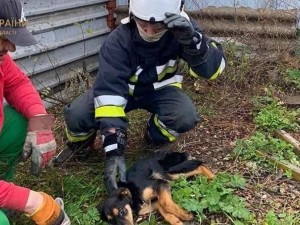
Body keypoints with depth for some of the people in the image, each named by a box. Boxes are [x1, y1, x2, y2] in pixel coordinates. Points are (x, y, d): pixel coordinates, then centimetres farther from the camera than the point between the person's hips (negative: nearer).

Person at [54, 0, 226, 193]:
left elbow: (214, 68, -30)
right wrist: (114, 151, -45)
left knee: (186, 117, -31)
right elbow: (109, 92, -38)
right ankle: (80, 142, 13)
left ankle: (156, 136, 5)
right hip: (122, 87, -1)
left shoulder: (182, 27, -24)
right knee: (76, 116, -25)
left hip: (160, 89, 1)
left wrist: (192, 40, -51)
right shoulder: (119, 40, -30)